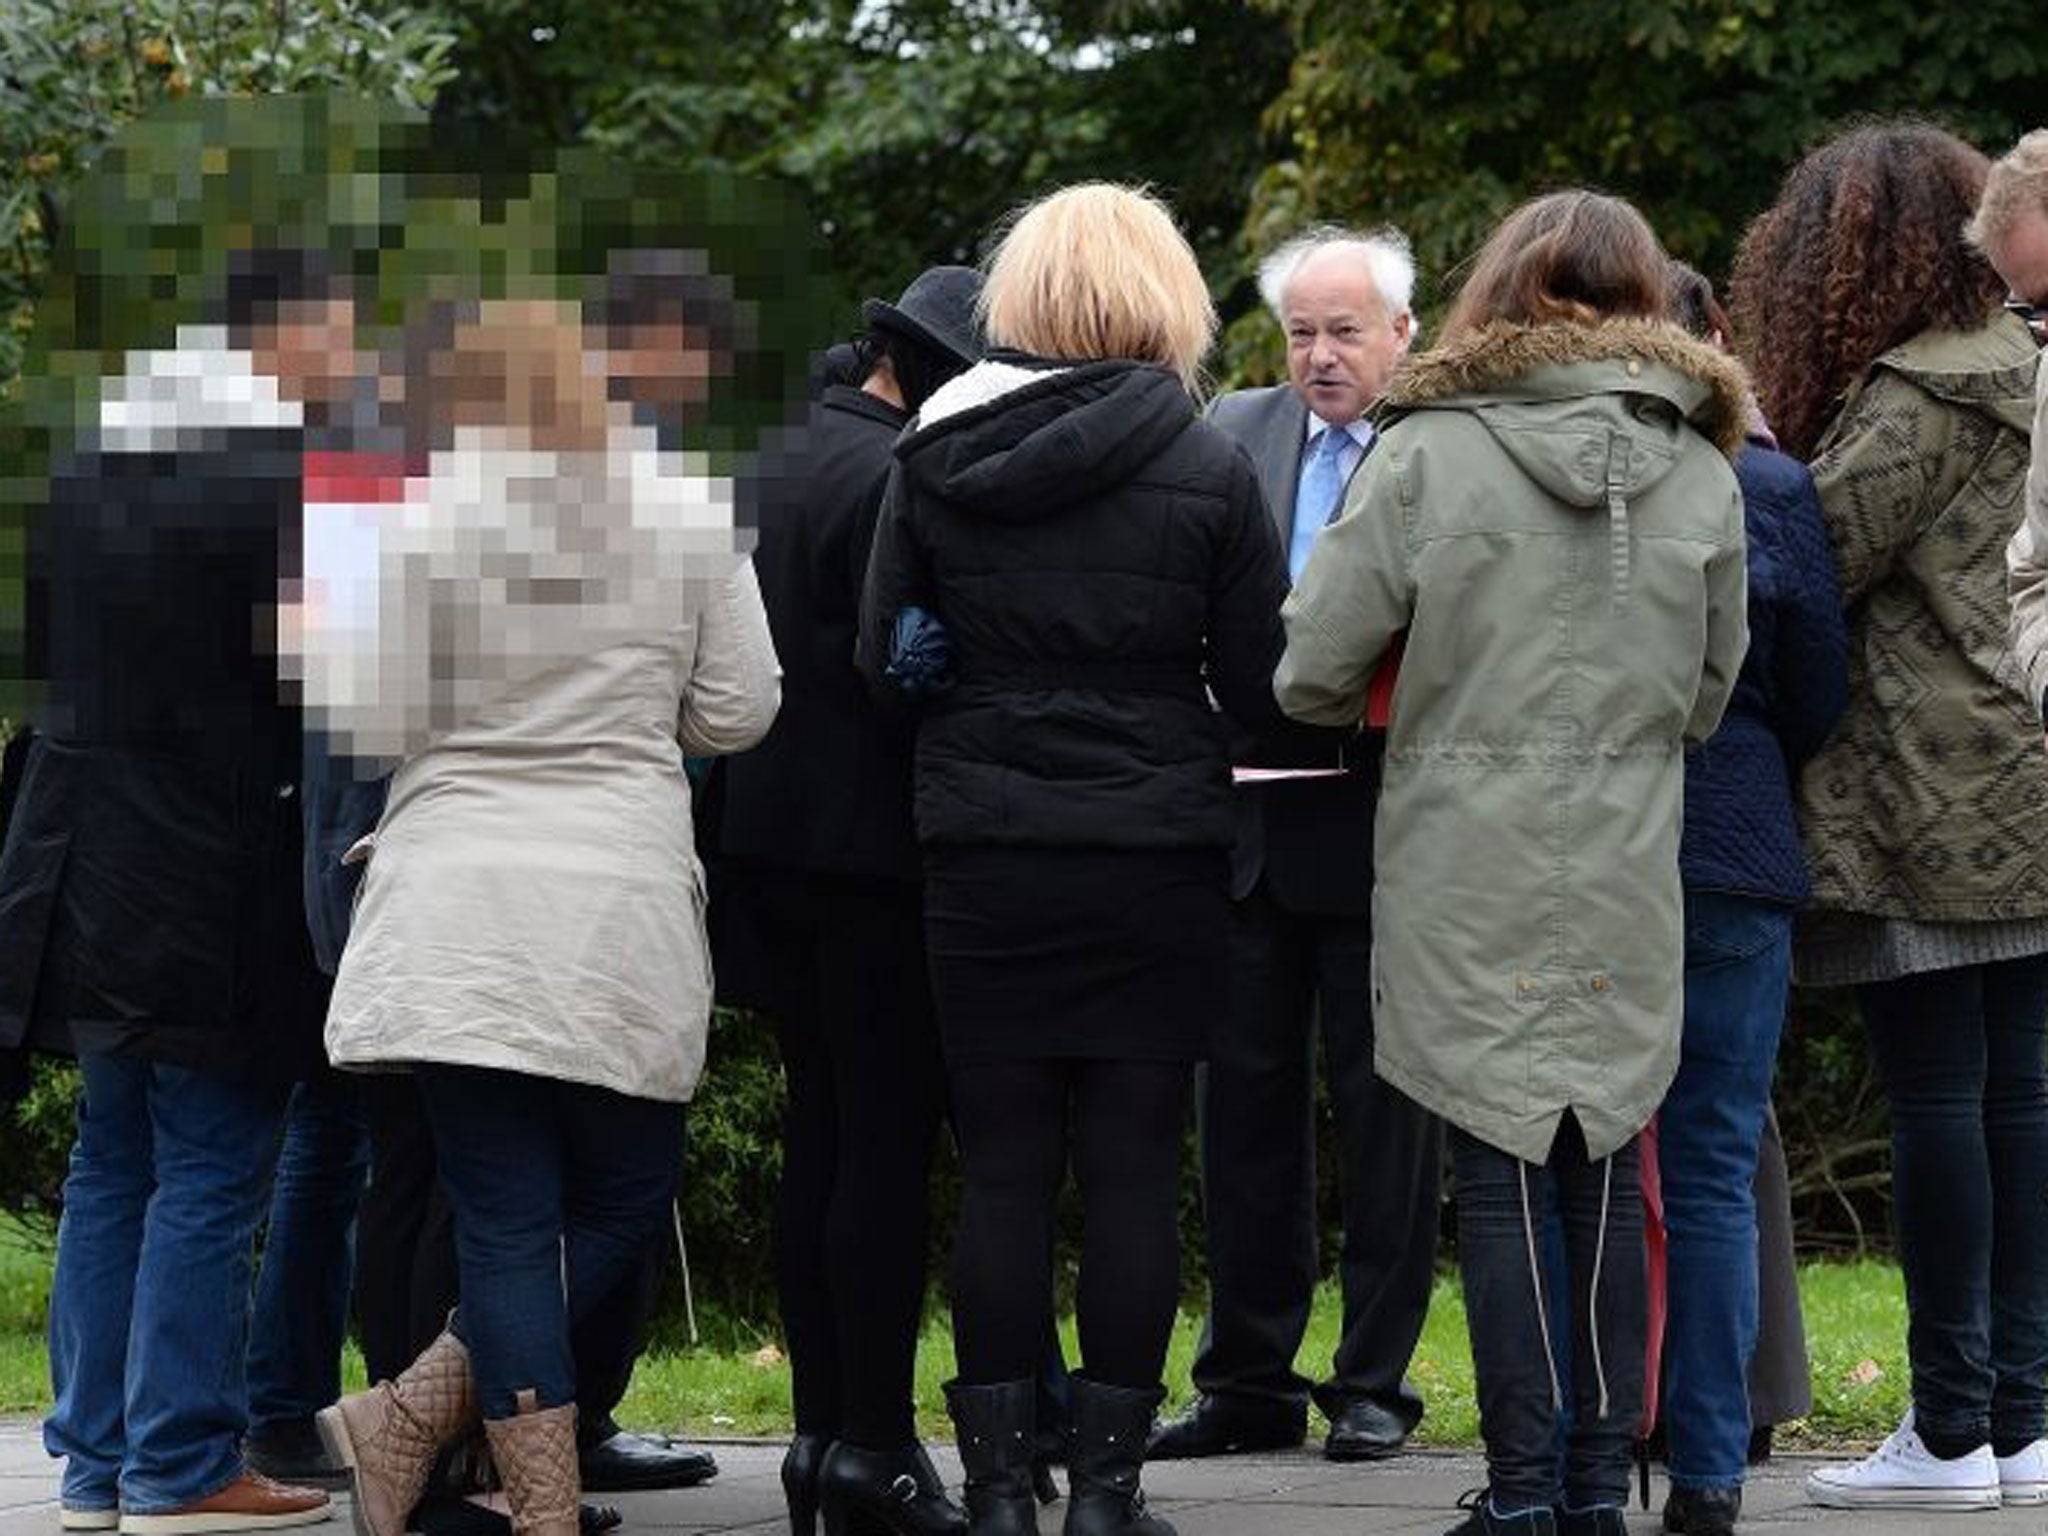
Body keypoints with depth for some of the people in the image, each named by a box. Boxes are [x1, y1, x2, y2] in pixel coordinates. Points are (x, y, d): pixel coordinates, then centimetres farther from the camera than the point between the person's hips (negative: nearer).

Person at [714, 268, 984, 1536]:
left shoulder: (787, 458, 11)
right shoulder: (893, 479, -17)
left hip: (774, 843, 9)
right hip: (874, 847, -9)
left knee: (821, 1135, 13)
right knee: (890, 1145, -5)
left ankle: (822, 1427, 17)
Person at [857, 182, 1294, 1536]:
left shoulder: (937, 459, -1)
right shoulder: (1209, 471, -6)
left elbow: (882, 655, 3)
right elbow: (1264, 690, -3)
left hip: (986, 863, 2)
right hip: (1157, 855, -2)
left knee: (1004, 1171, 6)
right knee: (1134, 1173, 4)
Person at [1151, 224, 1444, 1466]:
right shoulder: (1237, 432, 9)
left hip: (1381, 820, -5)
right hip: (1248, 814, 5)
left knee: (1386, 1105, 4)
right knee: (1246, 1096, 10)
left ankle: (1376, 1380, 13)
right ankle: (1247, 1378, 18)